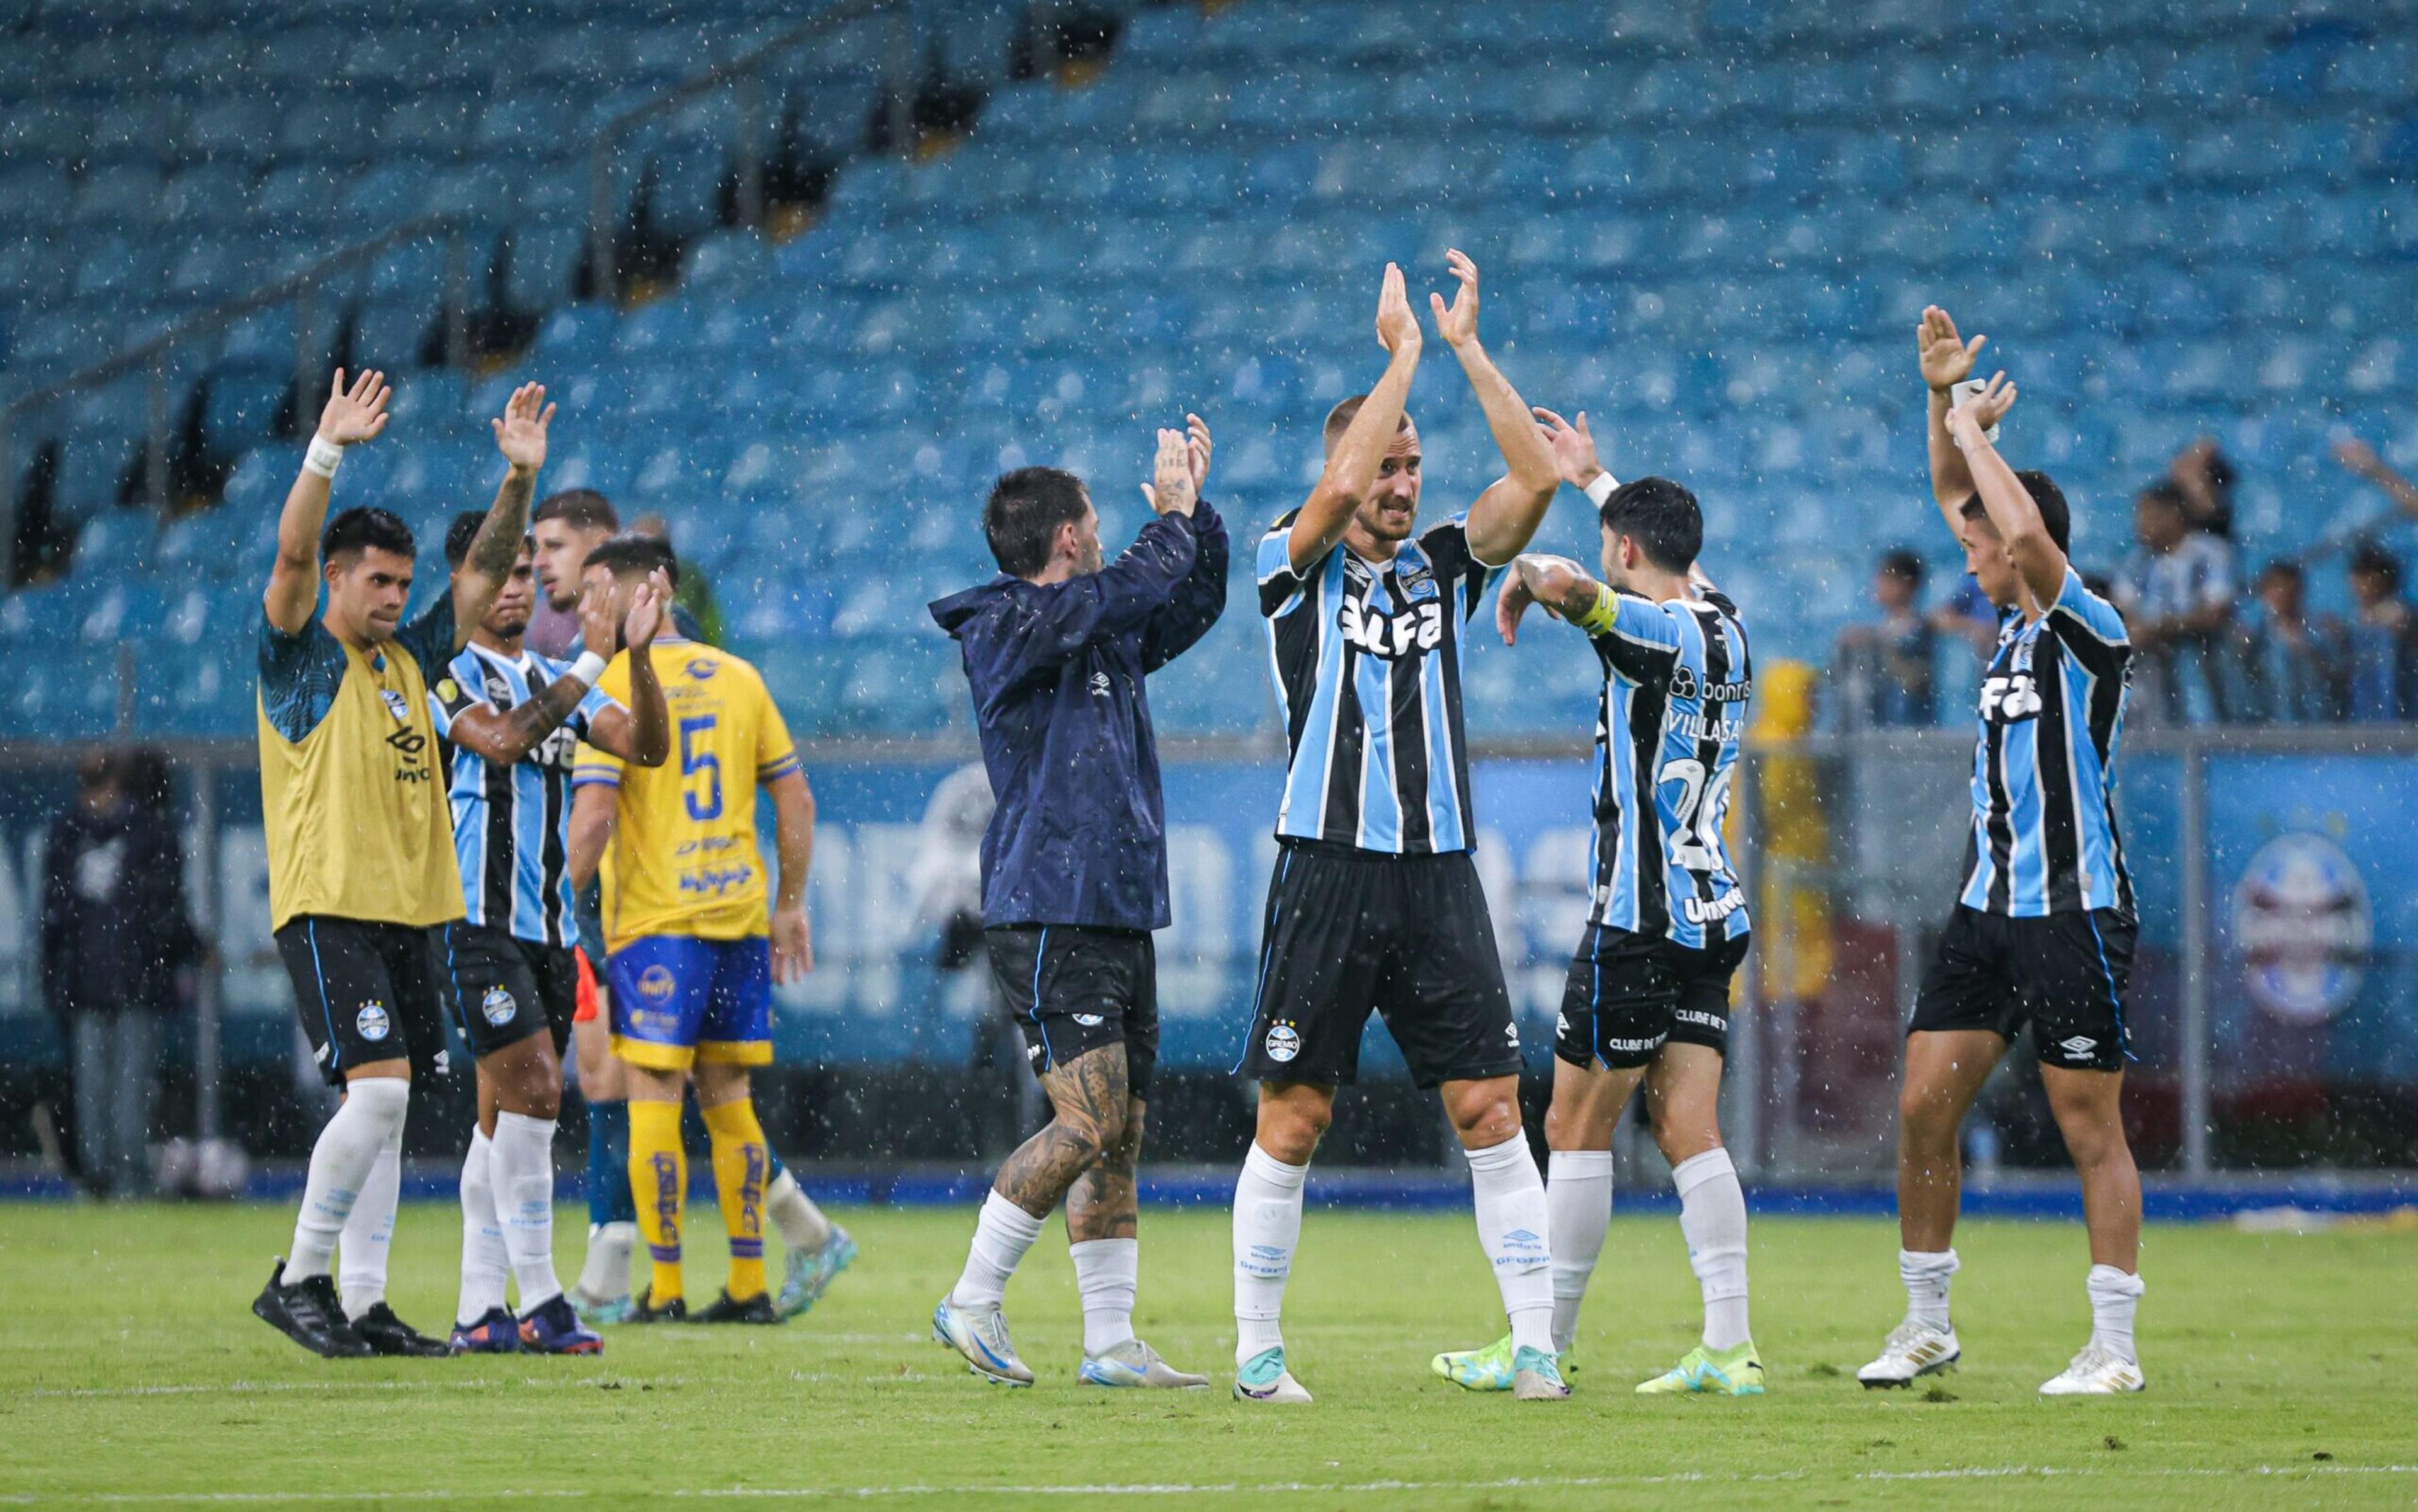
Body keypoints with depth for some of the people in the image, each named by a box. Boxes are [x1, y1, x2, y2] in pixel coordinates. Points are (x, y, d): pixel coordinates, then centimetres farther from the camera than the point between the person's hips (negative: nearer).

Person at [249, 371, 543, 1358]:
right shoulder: (298, 659, -2)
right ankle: (297, 1280, -9)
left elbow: (484, 574, 16)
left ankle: (363, 1305, 7)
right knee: (378, 1089, -18)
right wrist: (327, 453, -29)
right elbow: (292, 556, -18)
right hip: (327, 906, -7)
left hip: (407, 912, 7)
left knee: (384, 1109, 5)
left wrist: (520, 478, 4)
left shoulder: (408, 658, 15)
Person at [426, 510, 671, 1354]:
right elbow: (500, 740, -22)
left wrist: (638, 655, -8)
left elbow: (646, 746, 6)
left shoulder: (556, 680, 17)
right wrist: (592, 661, -21)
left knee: (505, 1115, 6)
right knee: (535, 1092, -16)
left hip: (548, 927, 7)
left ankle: (479, 1313, 8)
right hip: (480, 921, -7)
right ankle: (537, 1303, -15)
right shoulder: (449, 674, -4)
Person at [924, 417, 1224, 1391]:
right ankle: (972, 1302, -5)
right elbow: (1134, 591, -21)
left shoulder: (1103, 636, 17)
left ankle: (1110, 1343, 8)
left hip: (1121, 917, 9)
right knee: (1087, 1124, -16)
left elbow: (1193, 605, 30)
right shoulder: (1006, 627, -9)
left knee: (1119, 1137, 6)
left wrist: (1196, 508, 17)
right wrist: (1173, 515, -6)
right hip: (1049, 917, -9)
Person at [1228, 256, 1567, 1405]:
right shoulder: (1295, 566, 2)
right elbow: (1339, 491, -18)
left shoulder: (1447, 563, 12)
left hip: (1439, 874, 3)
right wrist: (1401, 353, -11)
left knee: (1490, 1109, -3)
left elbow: (1536, 478, -2)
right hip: (1328, 872, -3)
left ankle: (1534, 1344, -2)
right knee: (1293, 1120, 0)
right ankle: (1257, 1349, 10)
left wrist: (1467, 344, -5)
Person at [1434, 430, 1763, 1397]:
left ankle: (1546, 1347, 5)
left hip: (1641, 919, -8)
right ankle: (1729, 1347, -3)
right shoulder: (1722, 628, 11)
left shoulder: (1658, 632, -14)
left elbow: (1568, 584, -33)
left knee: (1577, 1128, 1)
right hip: (1713, 917, 8)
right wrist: (1596, 479, 46)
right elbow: (1676, 563, 34)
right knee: (1689, 1132, 5)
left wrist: (1524, 578, -9)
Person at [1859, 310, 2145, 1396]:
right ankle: (1927, 1324, 13)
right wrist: (1943, 398, 9)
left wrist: (1972, 427, -14)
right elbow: (1955, 496, 23)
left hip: (2076, 913, -8)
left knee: (2092, 1131, -5)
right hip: (1989, 905, 8)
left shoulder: (2089, 630, -11)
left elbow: (2026, 530, -28)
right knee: (1923, 1107, 4)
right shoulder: (2016, 623, 13)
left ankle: (2114, 1347, -1)